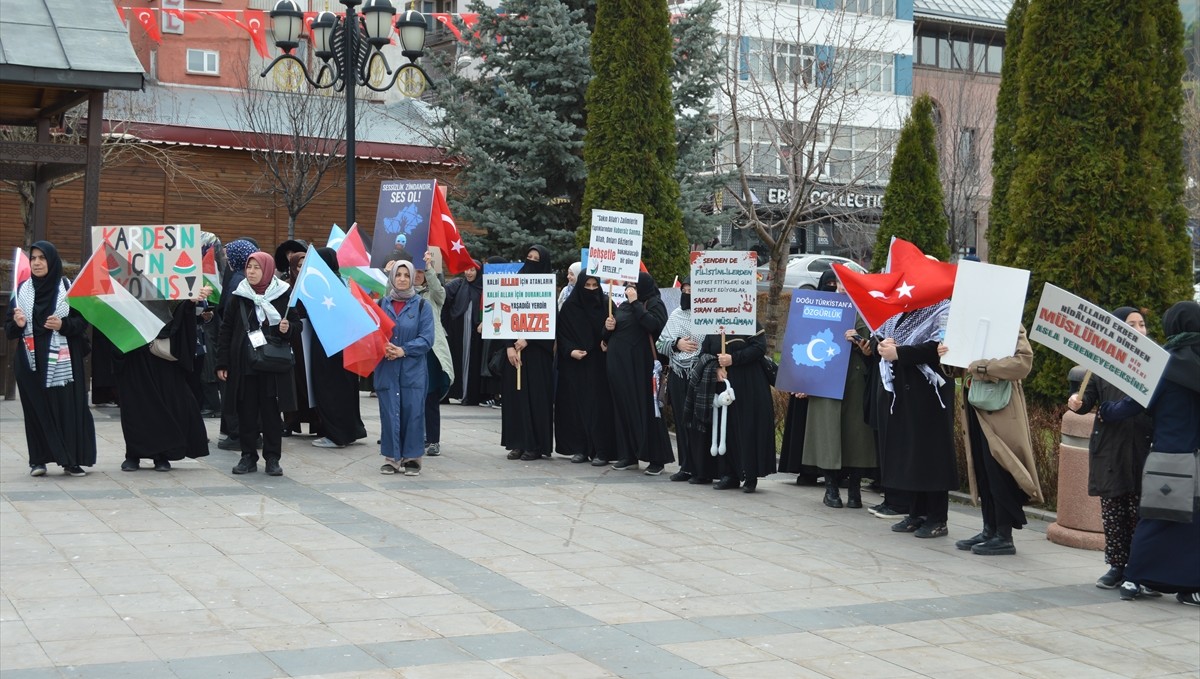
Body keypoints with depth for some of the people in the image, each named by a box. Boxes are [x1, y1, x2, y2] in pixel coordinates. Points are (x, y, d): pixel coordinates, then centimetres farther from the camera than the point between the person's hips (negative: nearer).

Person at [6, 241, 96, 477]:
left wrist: (63, 325, -17)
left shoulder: (68, 289, 1)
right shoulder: (22, 291, 8)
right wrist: (17, 324, -12)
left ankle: (71, 460, 5)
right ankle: (38, 460, 9)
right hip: (31, 362, 2)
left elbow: (83, 321, 1)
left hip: (62, 362, -2)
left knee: (68, 408, -3)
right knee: (36, 409, 2)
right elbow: (8, 330, 10)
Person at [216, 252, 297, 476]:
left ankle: (272, 458, 9)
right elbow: (226, 330, 6)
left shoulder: (283, 296, 0)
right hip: (244, 364, 2)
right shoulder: (238, 297, 5)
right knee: (246, 411, 5)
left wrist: (287, 329, -15)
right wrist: (222, 363, 1)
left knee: (271, 411, 1)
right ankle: (248, 456, 14)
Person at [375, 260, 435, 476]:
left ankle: (412, 458, 8)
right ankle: (391, 458, 11)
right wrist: (383, 349, -13)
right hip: (386, 368, 2)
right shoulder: (382, 304, 9)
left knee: (413, 413, -2)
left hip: (413, 369, -2)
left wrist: (403, 350, -15)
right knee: (389, 413, 2)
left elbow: (426, 339, -4)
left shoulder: (422, 305, 3)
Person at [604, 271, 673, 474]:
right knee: (622, 408, 7)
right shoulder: (623, 306, 17)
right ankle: (629, 455, 14)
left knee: (646, 409, -6)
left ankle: (657, 459, -2)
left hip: (641, 364, -7)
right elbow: (608, 337, 23)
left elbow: (653, 324, -22)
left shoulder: (654, 304, -2)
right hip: (619, 364, 7)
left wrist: (635, 303, -17)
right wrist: (608, 327, 1)